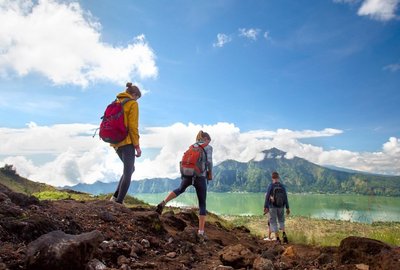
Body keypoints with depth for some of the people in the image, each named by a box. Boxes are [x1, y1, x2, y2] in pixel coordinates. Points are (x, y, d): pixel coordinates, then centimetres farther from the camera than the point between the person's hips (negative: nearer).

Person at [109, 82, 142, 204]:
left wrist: (114, 139, 18)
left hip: (116, 142, 8)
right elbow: (133, 126, -14)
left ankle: (116, 197, 12)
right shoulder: (132, 104, -5)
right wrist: (137, 145, -11)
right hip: (127, 142, -8)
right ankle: (119, 202, -5)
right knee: (128, 172, -1)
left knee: (128, 169, 20)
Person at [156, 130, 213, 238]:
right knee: (202, 204, 8)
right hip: (200, 177, -4)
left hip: (187, 175, 4)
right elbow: (209, 161, -9)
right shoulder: (208, 147, 4)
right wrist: (210, 174, 7)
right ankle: (201, 231, 3)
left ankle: (163, 203, 13)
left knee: (180, 190, 34)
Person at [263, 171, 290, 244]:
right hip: (281, 207, 3)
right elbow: (285, 198, 0)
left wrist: (265, 207, -11)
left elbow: (267, 197, -15)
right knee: (281, 221, 20)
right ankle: (284, 234, -1)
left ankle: (277, 239, 4)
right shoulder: (282, 186, -2)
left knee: (273, 223, 7)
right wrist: (287, 208, 6)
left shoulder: (270, 186, -12)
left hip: (272, 207, -3)